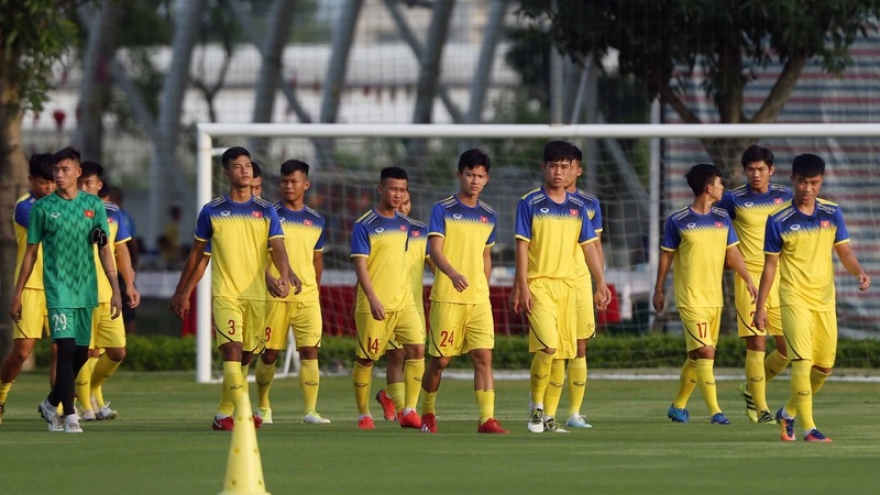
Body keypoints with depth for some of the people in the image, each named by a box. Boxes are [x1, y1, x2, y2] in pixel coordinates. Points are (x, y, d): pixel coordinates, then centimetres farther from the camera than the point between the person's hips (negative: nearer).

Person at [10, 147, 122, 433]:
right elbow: (31, 252, 6)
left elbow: (105, 250, 7)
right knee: (66, 348, -14)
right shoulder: (42, 208, 1)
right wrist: (17, 293, 4)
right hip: (57, 289, -3)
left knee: (81, 354, 8)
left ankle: (51, 404, 28)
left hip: (86, 290, 3)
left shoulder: (94, 205, 5)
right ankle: (70, 416, -12)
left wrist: (116, 290, 0)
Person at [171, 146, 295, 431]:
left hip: (256, 294, 3)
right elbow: (196, 254, 12)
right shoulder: (212, 212, 4)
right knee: (232, 351, -18)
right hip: (224, 293, -3)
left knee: (245, 356, 9)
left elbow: (277, 248, -4)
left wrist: (284, 277, -24)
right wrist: (182, 292, 13)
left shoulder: (266, 211, 7)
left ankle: (223, 414, 22)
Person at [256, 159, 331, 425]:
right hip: (276, 296, -2)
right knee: (269, 353, 4)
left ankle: (310, 411, -12)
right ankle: (263, 406, 23)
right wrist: (270, 279, -22)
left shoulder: (316, 221, 10)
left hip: (307, 296, 3)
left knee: (310, 351, -9)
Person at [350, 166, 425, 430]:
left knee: (416, 349, -9)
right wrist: (373, 299, -23)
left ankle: (409, 411, -6)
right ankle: (363, 414, 14)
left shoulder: (403, 224, 11)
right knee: (366, 359, 1)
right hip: (374, 306, -5)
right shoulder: (364, 226, -8)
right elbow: (360, 265, -13)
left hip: (403, 301, 5)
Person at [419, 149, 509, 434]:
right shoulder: (442, 210, -3)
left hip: (479, 300, 4)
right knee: (440, 360, 2)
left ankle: (486, 419, -13)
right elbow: (435, 250, -13)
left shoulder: (489, 216, 12)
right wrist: (452, 273, -31)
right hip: (446, 299, -4)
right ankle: (427, 413, 23)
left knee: (483, 357, -9)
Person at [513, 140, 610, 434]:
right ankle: (536, 406, -2)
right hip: (539, 284, -5)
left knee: (562, 354, 4)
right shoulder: (530, 204, -2)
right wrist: (522, 288, -11)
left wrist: (601, 284, 7)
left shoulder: (577, 208, 11)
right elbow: (522, 247, -5)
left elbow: (589, 247, 14)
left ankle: (550, 416, 10)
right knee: (548, 346, -19)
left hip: (568, 285, 5)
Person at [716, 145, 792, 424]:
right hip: (749, 279, -3)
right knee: (756, 343, -9)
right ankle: (760, 408, 0)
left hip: (781, 278, 3)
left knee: (788, 347, 1)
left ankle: (752, 389, 24)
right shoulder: (734, 200, -2)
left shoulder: (785, 197, 7)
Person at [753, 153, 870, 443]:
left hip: (825, 300, 5)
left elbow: (844, 252, 7)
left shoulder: (832, 213, 3)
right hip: (795, 299, -5)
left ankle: (789, 413, 31)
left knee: (824, 367, 10)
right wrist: (761, 306, -2)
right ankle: (808, 428, -17)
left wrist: (859, 272, -14)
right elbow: (770, 265, -1)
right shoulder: (779, 221, -7)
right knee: (802, 361, -17)